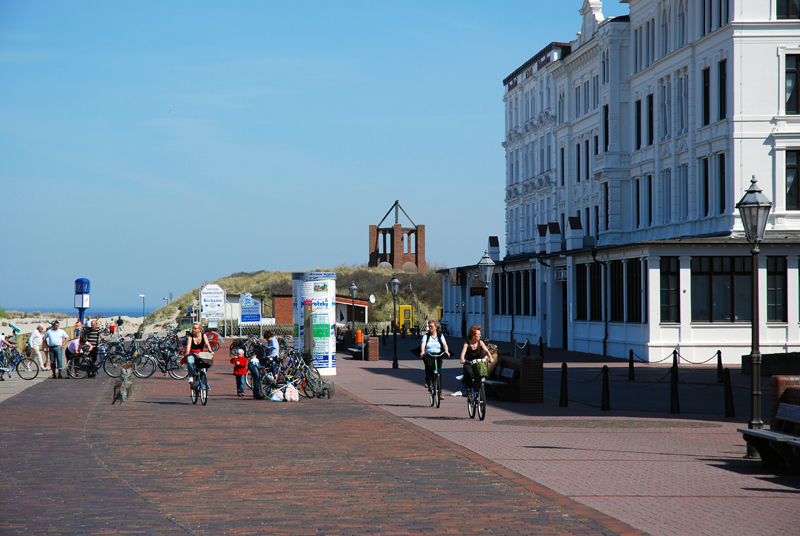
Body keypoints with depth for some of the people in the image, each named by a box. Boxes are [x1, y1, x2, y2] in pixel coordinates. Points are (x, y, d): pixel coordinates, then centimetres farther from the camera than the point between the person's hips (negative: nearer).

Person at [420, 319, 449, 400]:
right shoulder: (426, 336, 8)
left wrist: (446, 351, -26)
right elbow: (423, 344, -11)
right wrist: (422, 351, -31)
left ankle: (439, 392, 1)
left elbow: (444, 344, -5)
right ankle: (427, 381, -10)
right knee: (429, 365, -34)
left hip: (438, 356, 1)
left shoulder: (440, 336, 10)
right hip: (428, 355, -1)